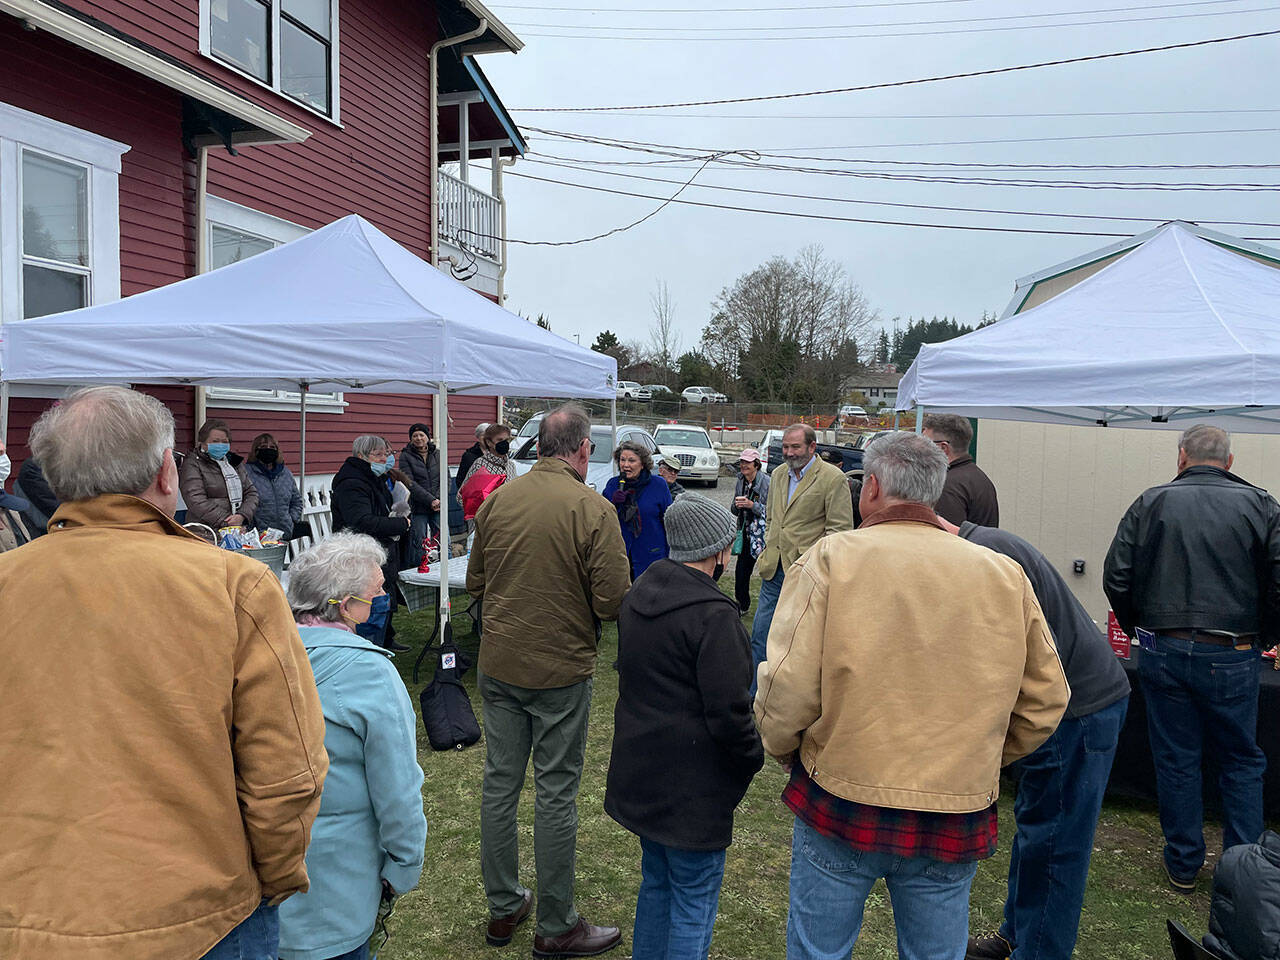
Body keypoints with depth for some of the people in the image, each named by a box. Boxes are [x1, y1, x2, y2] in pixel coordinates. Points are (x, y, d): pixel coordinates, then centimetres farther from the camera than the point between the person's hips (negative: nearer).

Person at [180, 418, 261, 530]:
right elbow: (197, 502, -8)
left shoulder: (235, 462, 22)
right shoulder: (192, 464, 4)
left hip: (240, 529, 4)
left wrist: (242, 515, -5)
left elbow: (251, 492, 16)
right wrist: (227, 523, -14)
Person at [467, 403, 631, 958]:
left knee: (500, 782, 15)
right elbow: (614, 604, -16)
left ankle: (503, 909, 31)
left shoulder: (498, 500, -1)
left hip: (497, 666, 5)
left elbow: (474, 583, 9)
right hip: (561, 670, -4)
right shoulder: (593, 509, -16)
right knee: (556, 793, 7)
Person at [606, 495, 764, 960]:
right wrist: (754, 756, -4)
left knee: (656, 882, 24)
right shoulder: (714, 615, -23)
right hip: (692, 787, -8)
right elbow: (728, 712, -22)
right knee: (695, 897, 7)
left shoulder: (639, 594, 4)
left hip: (640, 772, 9)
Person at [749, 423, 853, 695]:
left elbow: (841, 528, -10)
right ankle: (750, 695, 20)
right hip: (774, 571, 6)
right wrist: (768, 550, 13)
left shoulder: (833, 478, -8)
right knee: (759, 637, 9)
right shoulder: (778, 476, 12)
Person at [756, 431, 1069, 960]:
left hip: (840, 808, -3)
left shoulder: (831, 558, -11)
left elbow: (787, 688, -15)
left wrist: (783, 749, 5)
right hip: (955, 826, 3)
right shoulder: (1005, 575, -1)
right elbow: (1045, 701, 6)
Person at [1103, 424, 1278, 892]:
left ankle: (1183, 865, 23)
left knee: (1176, 759, 11)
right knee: (1242, 761, 17)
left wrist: (1139, 628, 13)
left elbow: (1116, 577, -4)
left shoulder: (1151, 503, -1)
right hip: (1232, 657, 0)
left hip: (1163, 653, 0)